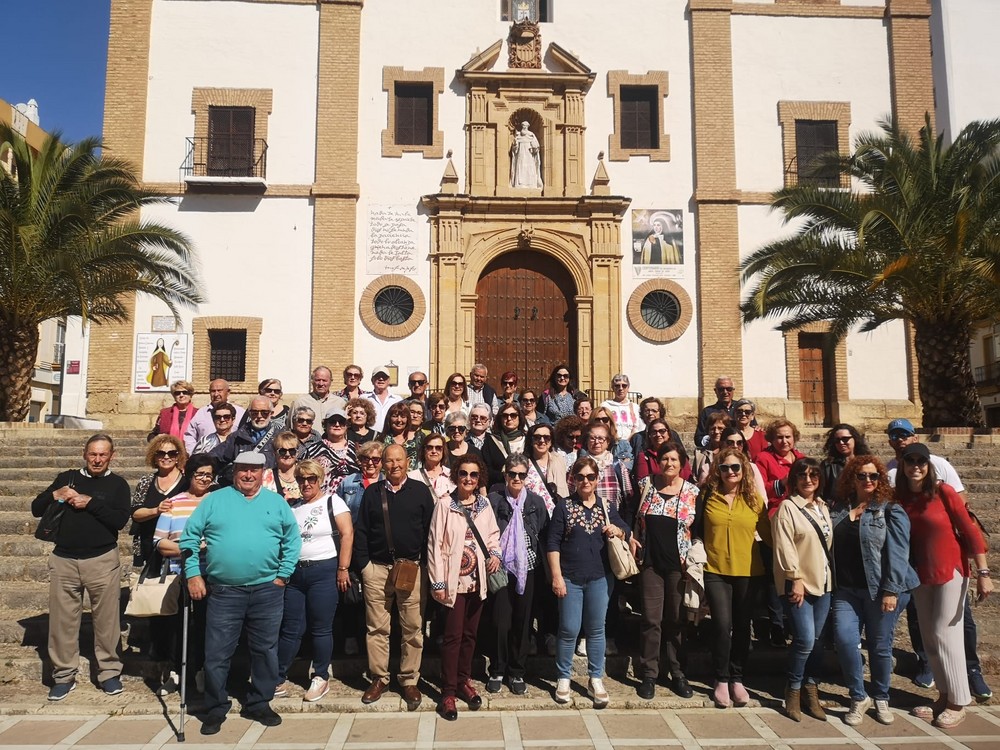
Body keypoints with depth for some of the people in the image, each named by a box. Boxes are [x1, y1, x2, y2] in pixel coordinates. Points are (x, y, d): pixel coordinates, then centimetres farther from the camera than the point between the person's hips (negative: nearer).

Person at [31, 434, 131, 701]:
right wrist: (55, 496, -10)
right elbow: (36, 509, 8)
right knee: (62, 620, 6)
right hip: (63, 560, 2)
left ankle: (110, 672, 16)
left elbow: (120, 520, -10)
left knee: (106, 619, 3)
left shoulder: (117, 484, 3)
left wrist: (90, 503, -15)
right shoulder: (67, 477, 10)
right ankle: (64, 675, 20)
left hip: (102, 560, -2)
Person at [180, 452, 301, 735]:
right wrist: (193, 574, -4)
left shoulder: (276, 502, 6)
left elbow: (293, 541, 7)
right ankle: (215, 709, 23)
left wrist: (282, 575, 0)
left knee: (265, 650, 11)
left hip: (267, 590, 1)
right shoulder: (214, 500, 3)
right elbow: (189, 537, 3)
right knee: (217, 653, 5)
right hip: (224, 591, -1)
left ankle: (258, 704, 27)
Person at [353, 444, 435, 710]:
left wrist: (425, 564, -3)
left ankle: (410, 680, 16)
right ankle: (379, 678, 20)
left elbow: (430, 530, 3)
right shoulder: (372, 492, 8)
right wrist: (363, 564, 1)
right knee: (377, 628, 7)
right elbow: (361, 531, 8)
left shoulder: (420, 491, 4)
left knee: (413, 628, 4)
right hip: (377, 568, 1)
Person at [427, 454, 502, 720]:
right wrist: (437, 582, -10)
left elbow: (493, 534, 15)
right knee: (453, 636, -1)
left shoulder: (484, 505, 3)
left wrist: (495, 552, -6)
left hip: (478, 580, 4)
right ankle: (448, 692, 11)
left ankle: (463, 681, 30)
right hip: (454, 581, -4)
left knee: (470, 634, 14)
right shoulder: (444, 505, -10)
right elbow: (435, 545, -9)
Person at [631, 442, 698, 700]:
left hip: (679, 564, 0)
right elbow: (631, 517, 10)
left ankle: (678, 673, 23)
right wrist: (632, 539, -3)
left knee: (677, 619, 9)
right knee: (651, 619, 1)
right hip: (650, 562, 0)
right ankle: (649, 674, 13)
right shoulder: (645, 484, 1)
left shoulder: (692, 492, 0)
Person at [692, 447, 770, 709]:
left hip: (748, 572, 1)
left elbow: (767, 533, 4)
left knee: (742, 627, 11)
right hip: (716, 571, -1)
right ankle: (721, 680, 12)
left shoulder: (754, 499, 1)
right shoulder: (707, 496, 0)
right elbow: (696, 531, 7)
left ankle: (737, 679, 26)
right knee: (722, 626, -6)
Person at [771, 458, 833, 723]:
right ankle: (793, 691, 7)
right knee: (805, 640, -10)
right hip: (798, 584, -6)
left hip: (822, 582, 7)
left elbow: (830, 543, 18)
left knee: (816, 640, 9)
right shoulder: (787, 507, -8)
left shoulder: (823, 507, 14)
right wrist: (796, 579, -17)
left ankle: (811, 691, 20)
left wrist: (831, 576, 11)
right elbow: (784, 547, -14)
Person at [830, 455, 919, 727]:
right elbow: (830, 546, 12)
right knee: (844, 638, -10)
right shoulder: (839, 508, 10)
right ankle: (858, 697, 8)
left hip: (881, 590, -3)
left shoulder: (891, 511, -3)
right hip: (847, 589, 3)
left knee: (880, 645, 6)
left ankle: (881, 699, 28)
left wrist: (891, 591, -16)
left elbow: (897, 553, -10)